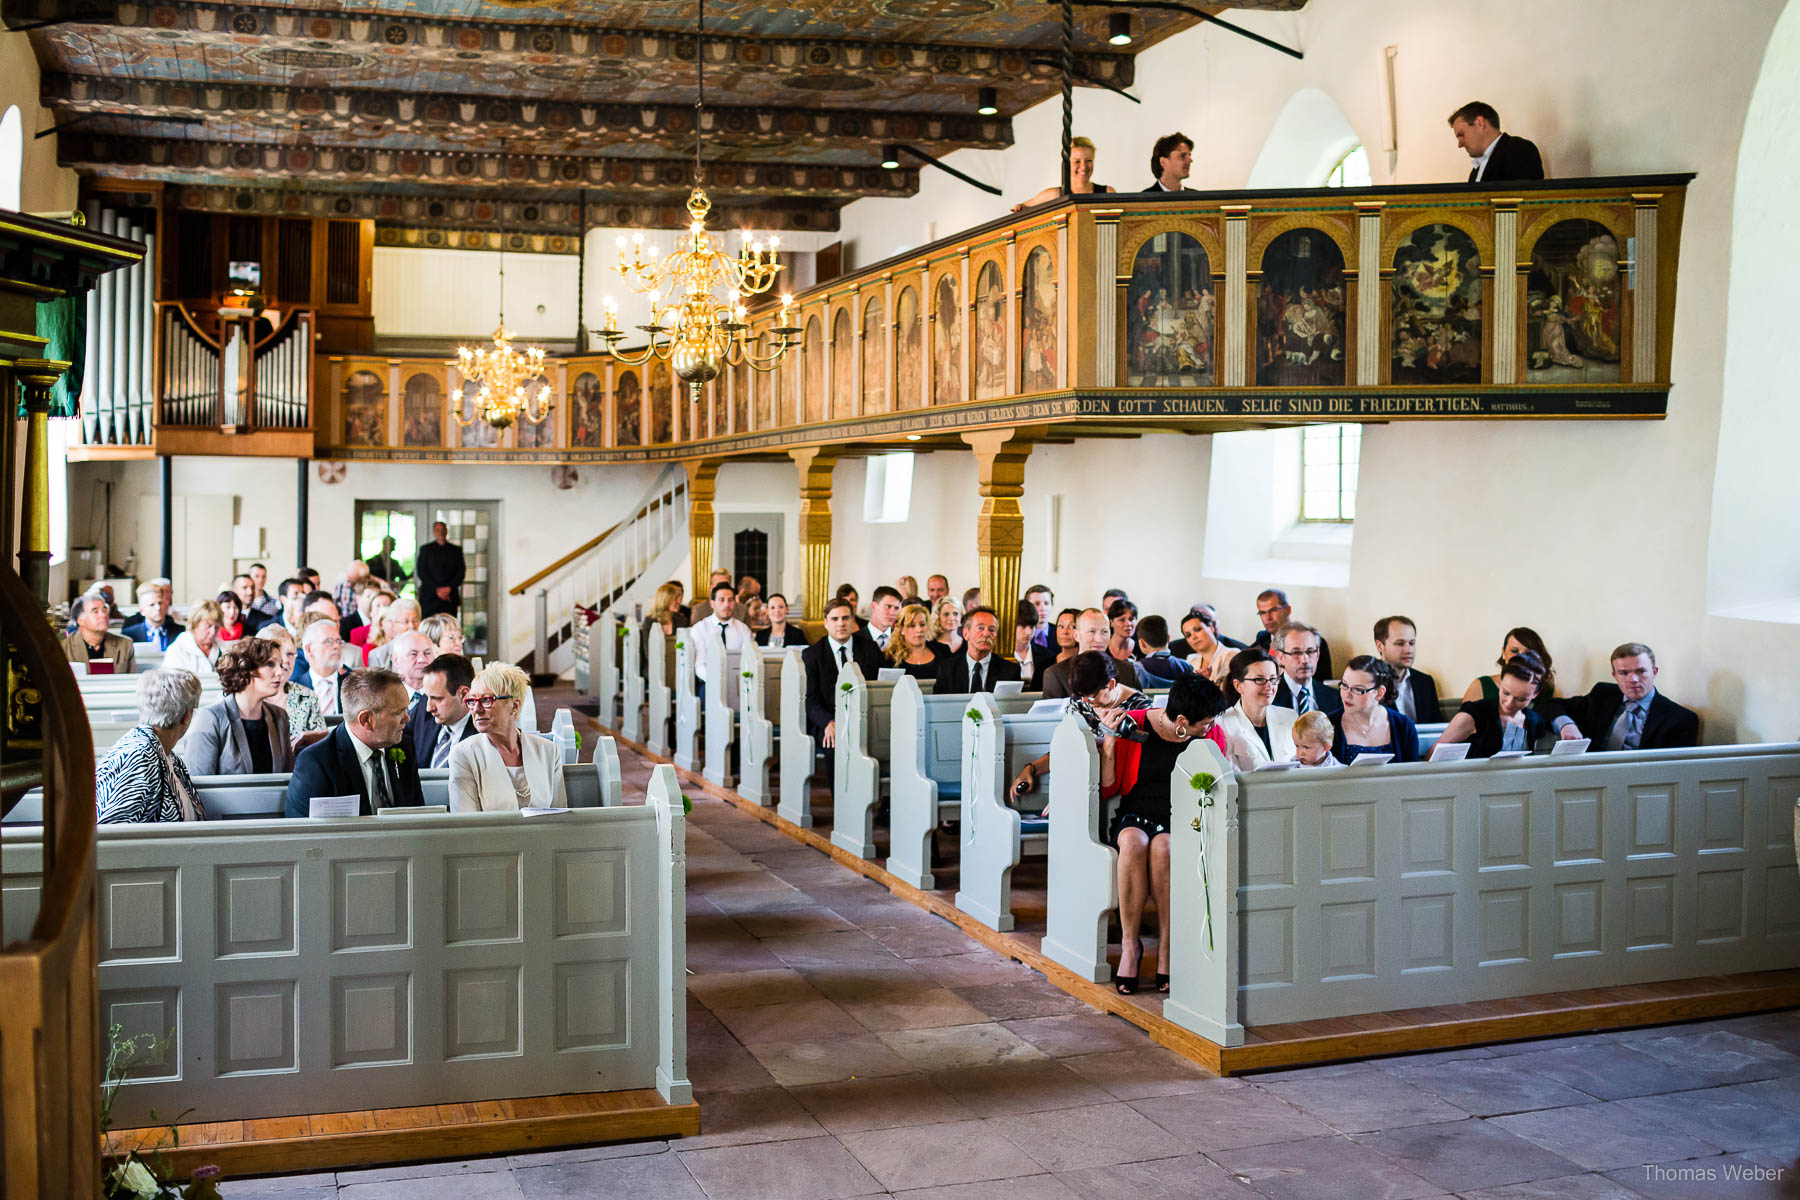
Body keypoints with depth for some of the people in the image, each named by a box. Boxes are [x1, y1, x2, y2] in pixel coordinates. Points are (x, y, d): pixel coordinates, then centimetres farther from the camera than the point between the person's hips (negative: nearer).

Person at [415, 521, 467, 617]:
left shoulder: (456, 550, 12)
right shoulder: (425, 549, 8)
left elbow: (461, 571, 7)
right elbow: (421, 572, 1)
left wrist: (449, 588, -7)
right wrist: (437, 589, -9)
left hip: (450, 597, 1)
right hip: (430, 597, -1)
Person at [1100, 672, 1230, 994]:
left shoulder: (1211, 733, 1)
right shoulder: (1134, 725, -5)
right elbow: (1107, 788, 2)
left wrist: (1193, 814, -8)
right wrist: (1109, 741, -12)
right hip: (1135, 816, 0)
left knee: (1163, 847, -35)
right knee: (1134, 843, -36)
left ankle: (1166, 949, -25)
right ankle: (1130, 945, -25)